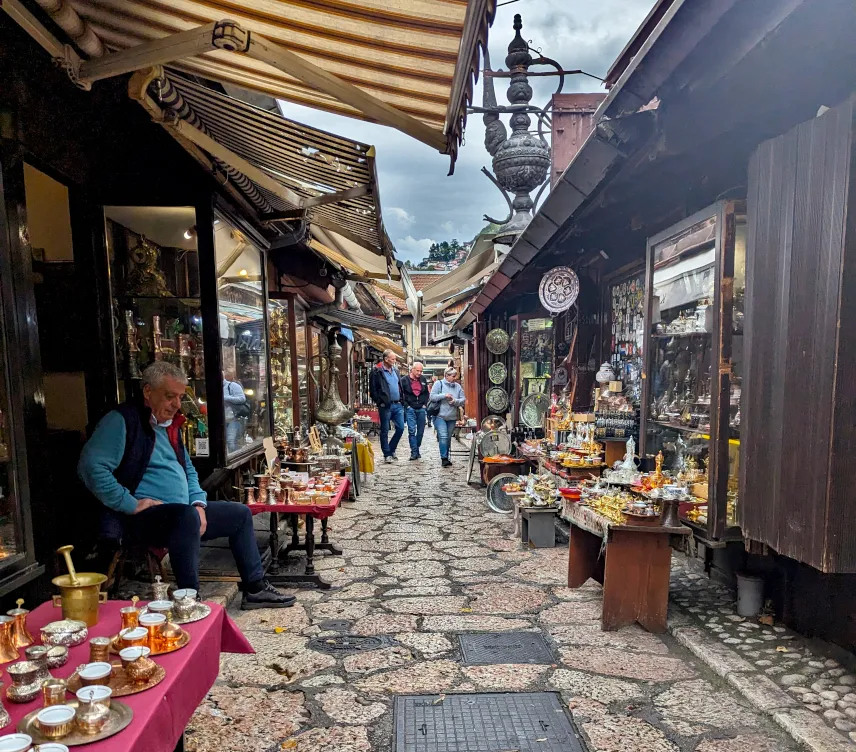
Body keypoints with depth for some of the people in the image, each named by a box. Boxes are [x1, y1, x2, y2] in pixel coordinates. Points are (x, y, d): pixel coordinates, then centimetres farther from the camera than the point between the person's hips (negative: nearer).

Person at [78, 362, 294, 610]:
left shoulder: (170, 425, 17)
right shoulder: (123, 421, -11)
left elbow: (188, 470, 24)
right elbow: (91, 466, -26)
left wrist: (198, 504, 6)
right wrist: (131, 504, -24)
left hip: (183, 513, 10)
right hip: (143, 517, -10)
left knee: (241, 514, 12)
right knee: (186, 516, -39)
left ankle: (255, 589, 19)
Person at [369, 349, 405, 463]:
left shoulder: (395, 370, 13)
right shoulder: (377, 371, -7)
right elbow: (373, 390, -9)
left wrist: (401, 400, 11)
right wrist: (380, 402, -11)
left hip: (397, 405, 6)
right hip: (385, 406, -6)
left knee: (400, 428, 6)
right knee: (385, 431, 3)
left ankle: (391, 450, 23)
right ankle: (387, 454, 12)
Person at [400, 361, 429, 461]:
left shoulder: (423, 379, 8)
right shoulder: (404, 380, -4)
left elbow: (427, 393, 18)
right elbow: (400, 394, -2)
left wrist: (425, 404, 7)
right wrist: (406, 405, -6)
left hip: (421, 409, 4)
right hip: (410, 409, -4)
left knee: (421, 431, 7)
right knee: (412, 430, -10)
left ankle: (417, 449, 21)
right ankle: (414, 452, -6)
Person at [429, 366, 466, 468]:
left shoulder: (457, 386, 9)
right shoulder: (439, 384, -2)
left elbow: (463, 400, 7)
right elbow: (432, 397, -7)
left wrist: (455, 401, -13)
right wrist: (444, 395, -17)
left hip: (452, 417, 4)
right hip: (440, 416, -4)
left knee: (448, 438, 11)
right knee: (443, 437, -15)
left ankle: (446, 457, 23)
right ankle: (444, 458, -11)